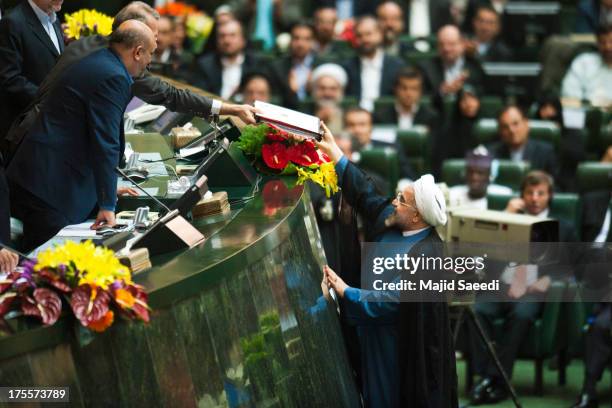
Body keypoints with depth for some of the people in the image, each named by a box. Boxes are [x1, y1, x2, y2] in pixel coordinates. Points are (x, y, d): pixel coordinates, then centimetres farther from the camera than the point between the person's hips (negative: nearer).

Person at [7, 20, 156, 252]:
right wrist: (107, 205, -14)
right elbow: (105, 144, -17)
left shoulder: (96, 62, 19)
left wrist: (108, 187, 35)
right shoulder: (113, 77, -14)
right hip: (52, 189, -10)